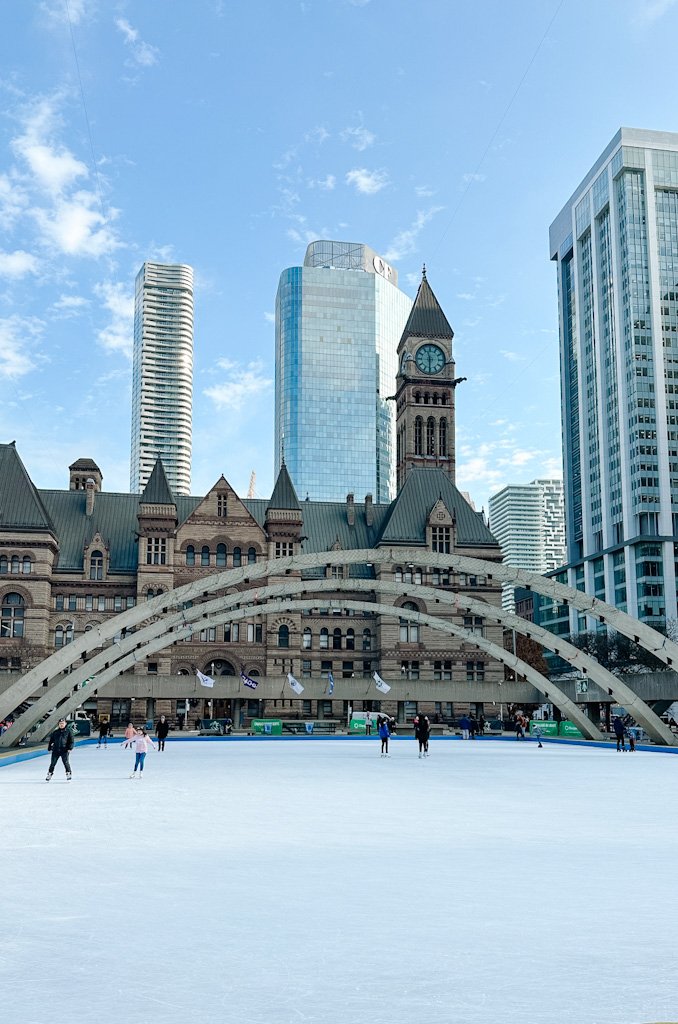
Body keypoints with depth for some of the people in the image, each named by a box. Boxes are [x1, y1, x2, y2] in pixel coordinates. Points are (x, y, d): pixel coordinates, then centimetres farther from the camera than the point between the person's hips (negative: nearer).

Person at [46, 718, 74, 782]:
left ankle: (68, 775, 1)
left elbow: (71, 741, 1)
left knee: (66, 762, -8)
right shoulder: (55, 732, 8)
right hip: (55, 750, 2)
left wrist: (70, 748, -9)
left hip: (64, 750, -2)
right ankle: (49, 774, 19)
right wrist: (49, 748, 12)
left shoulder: (68, 731, 2)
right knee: (53, 763, 6)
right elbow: (51, 740, 16)